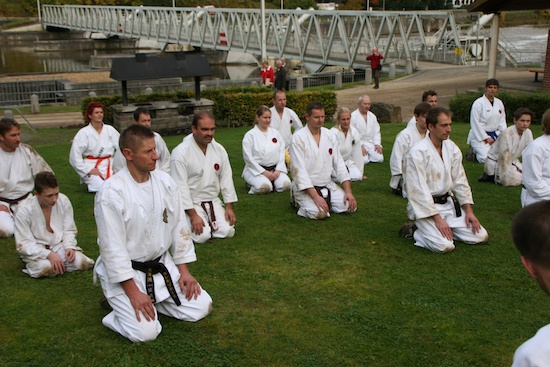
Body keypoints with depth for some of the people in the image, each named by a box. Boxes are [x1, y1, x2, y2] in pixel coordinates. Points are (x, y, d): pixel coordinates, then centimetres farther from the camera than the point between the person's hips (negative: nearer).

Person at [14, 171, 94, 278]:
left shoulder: (63, 201, -9)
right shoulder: (24, 211, -17)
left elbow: (69, 230, 1)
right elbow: (24, 244, -15)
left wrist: (69, 247, -20)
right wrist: (49, 254, -29)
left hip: (60, 245, 3)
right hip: (36, 251, -3)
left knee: (81, 262, -22)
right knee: (45, 267, -34)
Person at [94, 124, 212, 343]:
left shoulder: (165, 182, -3)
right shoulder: (111, 192, -21)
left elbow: (178, 226, 4)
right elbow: (112, 247, -20)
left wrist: (184, 271, 1)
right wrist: (133, 292, -21)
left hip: (162, 266, 6)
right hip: (125, 271, -6)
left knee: (200, 308, 1)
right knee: (145, 332, -19)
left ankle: (151, 301, 18)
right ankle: (120, 304, 11)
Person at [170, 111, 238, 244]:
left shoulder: (219, 149, 2)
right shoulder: (180, 153, -16)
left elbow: (226, 178, 7)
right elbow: (180, 186, -18)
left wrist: (229, 207, 1)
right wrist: (193, 215, -20)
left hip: (213, 201, 5)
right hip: (190, 203, -5)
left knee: (227, 231, -11)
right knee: (202, 236, -21)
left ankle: (208, 220, 19)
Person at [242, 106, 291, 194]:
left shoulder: (275, 133, 12)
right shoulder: (249, 135, -2)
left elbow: (282, 153, 6)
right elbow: (248, 158, -9)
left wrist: (278, 170, -9)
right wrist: (264, 172, -15)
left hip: (275, 169, 4)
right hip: (256, 169, -4)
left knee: (285, 185, -23)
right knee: (264, 187, -31)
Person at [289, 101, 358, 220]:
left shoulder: (329, 136, 4)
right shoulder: (298, 138, -14)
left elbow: (339, 163, 5)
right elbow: (299, 170, -19)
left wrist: (348, 192, -5)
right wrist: (315, 196, -27)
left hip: (327, 184, 6)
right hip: (305, 187, -6)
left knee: (350, 206, -11)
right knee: (319, 213, -29)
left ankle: (324, 202, 15)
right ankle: (301, 202, 3)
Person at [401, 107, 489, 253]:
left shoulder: (452, 148, 4)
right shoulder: (417, 152, -20)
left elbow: (460, 180, 10)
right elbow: (419, 190, -21)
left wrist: (469, 211, 3)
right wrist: (437, 219, -22)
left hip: (448, 203, 7)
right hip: (425, 207, -7)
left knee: (481, 236, -1)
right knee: (445, 246, -25)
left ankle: (443, 229, 16)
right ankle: (414, 230, 1)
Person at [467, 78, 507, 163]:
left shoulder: (499, 103, 9)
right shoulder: (478, 103, -12)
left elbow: (502, 121, 13)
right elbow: (475, 123, -14)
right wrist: (486, 138, -15)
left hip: (494, 134, 7)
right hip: (479, 135, -7)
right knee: (486, 158, -23)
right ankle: (474, 151, 10)